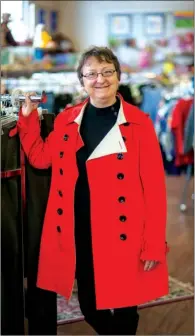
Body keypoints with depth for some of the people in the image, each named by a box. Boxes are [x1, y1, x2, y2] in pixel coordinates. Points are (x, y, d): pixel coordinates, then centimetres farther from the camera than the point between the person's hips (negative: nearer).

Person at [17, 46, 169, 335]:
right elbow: (40, 158, 9)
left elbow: (154, 187, -9)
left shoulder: (139, 123, -8)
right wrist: (28, 116, 2)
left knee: (124, 307, 11)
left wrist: (154, 244, -11)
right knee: (88, 305, 18)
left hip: (122, 233, -3)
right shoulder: (67, 119, 5)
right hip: (78, 232, 4)